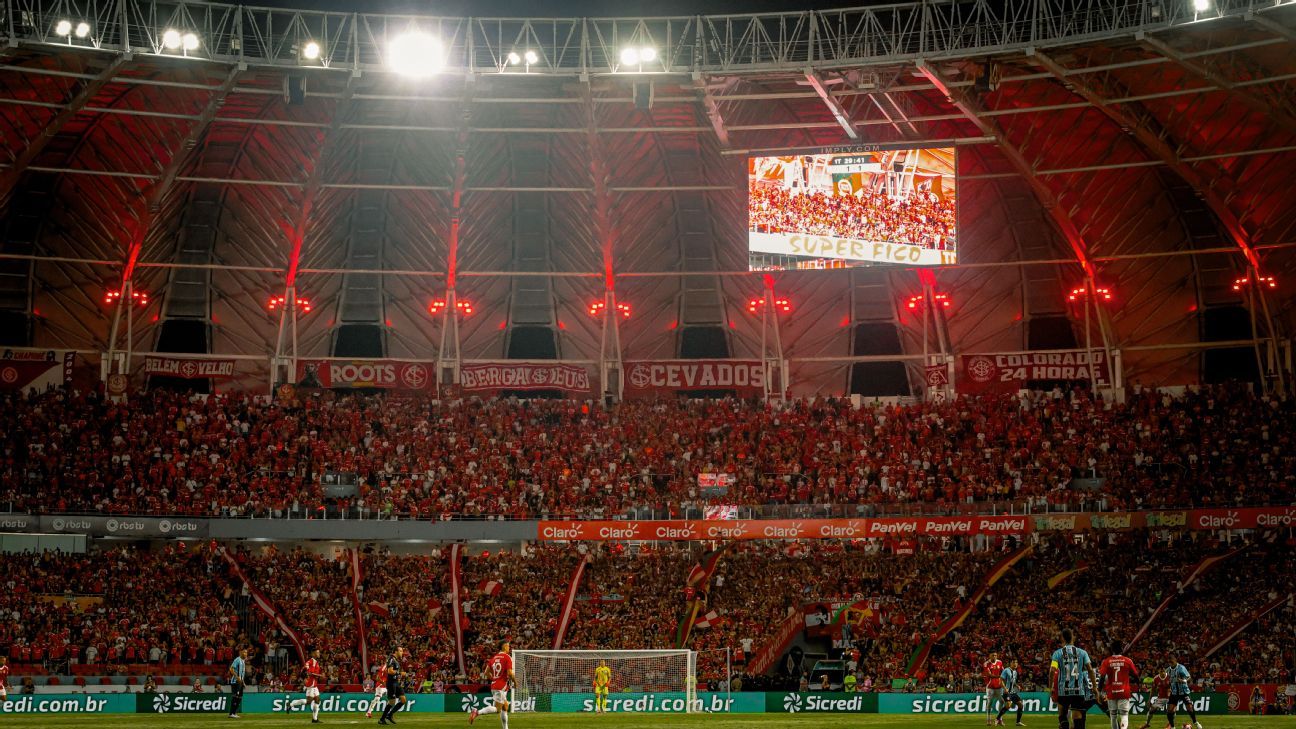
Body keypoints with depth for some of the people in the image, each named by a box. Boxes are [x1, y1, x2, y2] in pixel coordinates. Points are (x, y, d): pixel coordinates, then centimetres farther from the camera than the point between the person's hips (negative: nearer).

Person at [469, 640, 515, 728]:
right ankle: (477, 713, -22)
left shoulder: (494, 657, 11)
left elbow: (487, 672, 11)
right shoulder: (507, 657, -10)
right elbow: (509, 673, -17)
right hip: (501, 687, -8)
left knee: (505, 707, 17)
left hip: (494, 685, 8)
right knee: (497, 708, -9)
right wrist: (515, 681, 0)